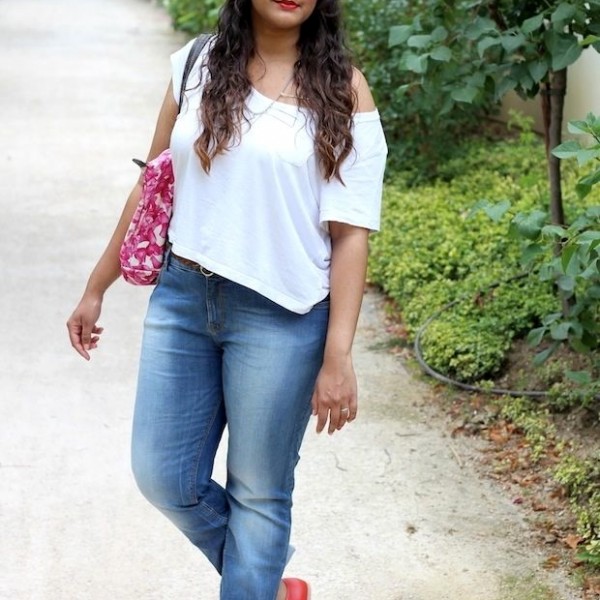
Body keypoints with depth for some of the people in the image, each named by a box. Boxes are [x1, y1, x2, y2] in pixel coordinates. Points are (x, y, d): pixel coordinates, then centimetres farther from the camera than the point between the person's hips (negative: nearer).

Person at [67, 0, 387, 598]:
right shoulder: (197, 66, 3)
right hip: (181, 300, 4)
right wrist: (95, 289, 15)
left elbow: (351, 232, -9)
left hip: (280, 318, -4)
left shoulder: (340, 88, -6)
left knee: (258, 492, 7)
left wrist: (338, 357, -14)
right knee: (162, 476, 9)